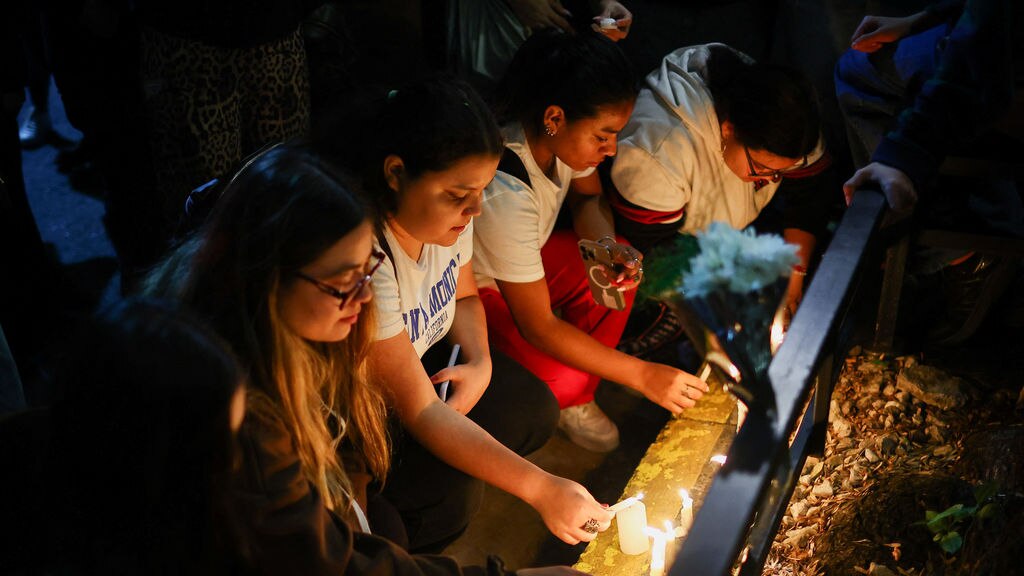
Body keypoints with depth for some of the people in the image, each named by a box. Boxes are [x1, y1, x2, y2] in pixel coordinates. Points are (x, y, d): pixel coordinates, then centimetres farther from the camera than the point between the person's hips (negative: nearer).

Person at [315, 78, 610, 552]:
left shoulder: (450, 209, -13)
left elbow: (464, 297, 8)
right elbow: (419, 410, -34)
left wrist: (480, 363, -14)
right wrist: (540, 489, -37)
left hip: (421, 359, 8)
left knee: (533, 408, -5)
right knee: (447, 496, -24)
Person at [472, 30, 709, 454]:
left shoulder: (565, 135, -17)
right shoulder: (504, 193, -38)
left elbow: (587, 200, 6)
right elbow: (537, 326, -32)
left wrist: (607, 244, -18)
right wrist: (642, 375, -31)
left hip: (522, 257, 8)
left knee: (617, 269, -11)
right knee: (559, 380, -26)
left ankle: (576, 399, 5)